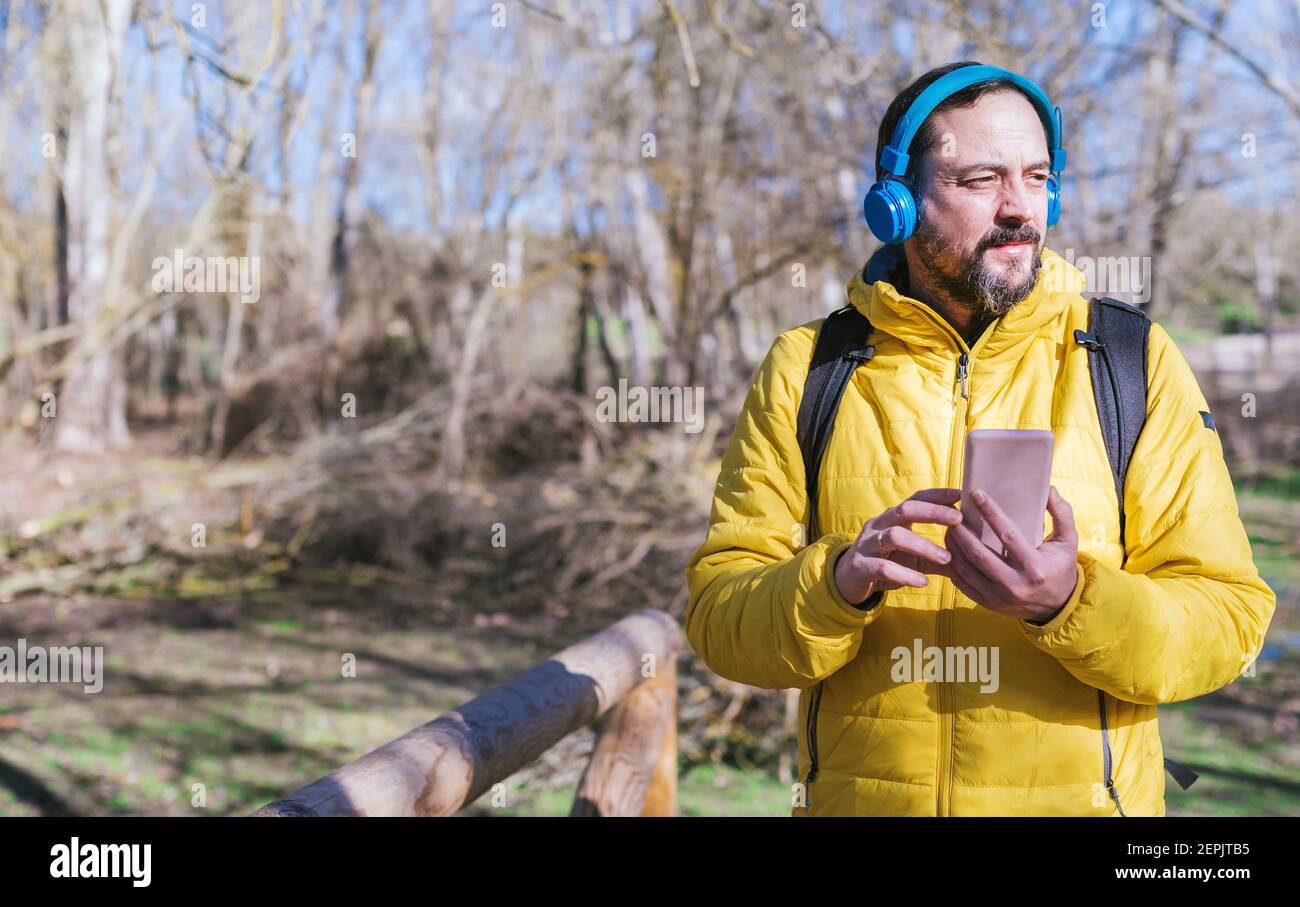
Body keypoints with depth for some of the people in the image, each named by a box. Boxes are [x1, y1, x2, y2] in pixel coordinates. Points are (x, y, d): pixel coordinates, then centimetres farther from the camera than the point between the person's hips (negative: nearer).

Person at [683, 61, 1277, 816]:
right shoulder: (806, 372, -2)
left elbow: (1229, 621, -8)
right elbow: (718, 617, -5)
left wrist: (1072, 603, -26)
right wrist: (838, 583, -24)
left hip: (1082, 795, 0)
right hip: (857, 795, 0)